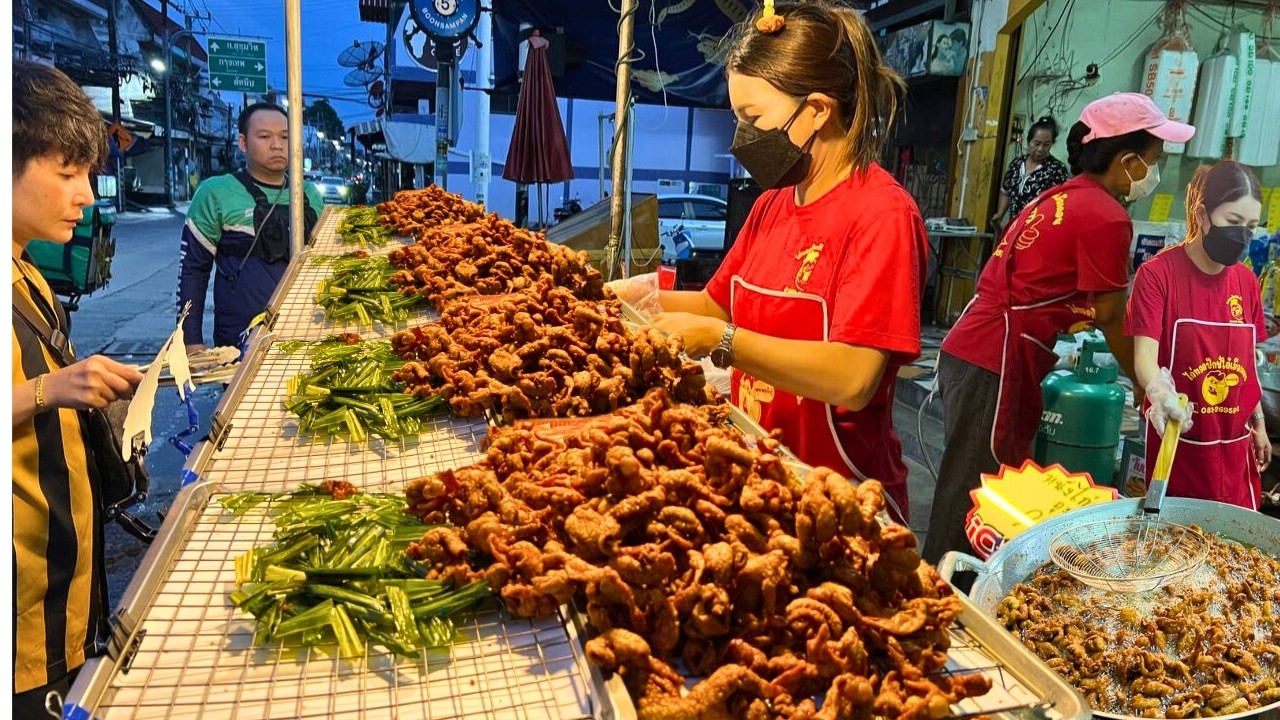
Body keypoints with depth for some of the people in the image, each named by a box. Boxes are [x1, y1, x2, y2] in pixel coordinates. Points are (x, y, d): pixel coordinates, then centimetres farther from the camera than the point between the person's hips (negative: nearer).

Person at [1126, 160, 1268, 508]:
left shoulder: (1247, 281, 4)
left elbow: (1247, 361, 14)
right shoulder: (1158, 273, -12)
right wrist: (1159, 392, -40)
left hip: (1234, 446, 5)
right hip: (1178, 442, -5)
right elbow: (1145, 353, -21)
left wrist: (1259, 424, 18)